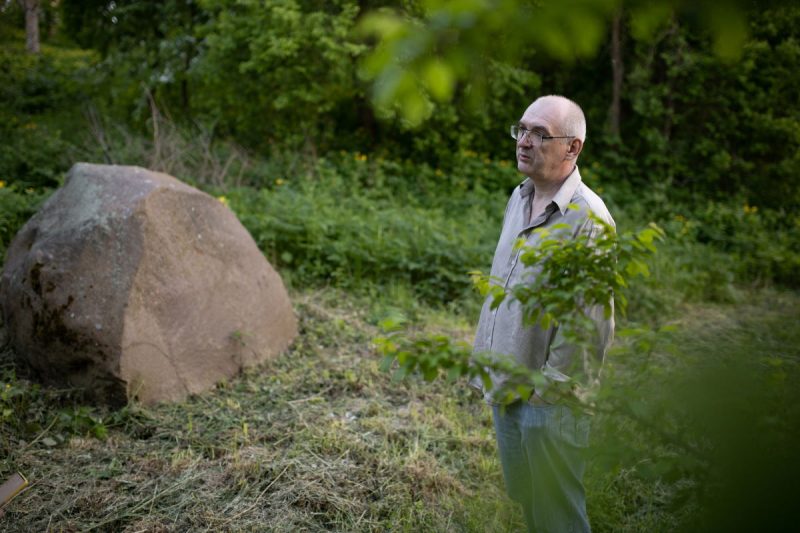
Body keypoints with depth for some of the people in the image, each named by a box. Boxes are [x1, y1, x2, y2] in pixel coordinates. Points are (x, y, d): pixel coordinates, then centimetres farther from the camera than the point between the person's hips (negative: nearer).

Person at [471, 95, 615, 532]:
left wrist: (549, 385, -15)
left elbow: (590, 321, -21)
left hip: (549, 399, -8)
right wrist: (489, 366, 14)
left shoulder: (588, 217, -19)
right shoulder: (519, 198, 7)